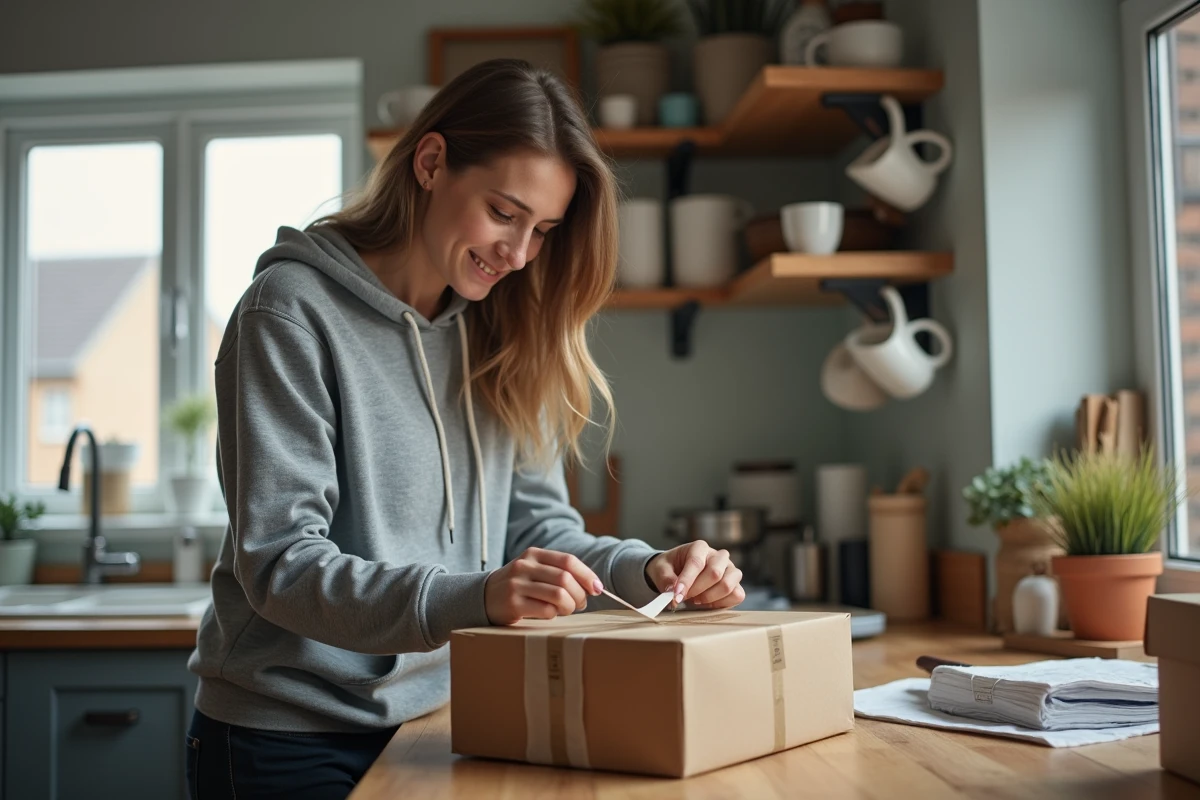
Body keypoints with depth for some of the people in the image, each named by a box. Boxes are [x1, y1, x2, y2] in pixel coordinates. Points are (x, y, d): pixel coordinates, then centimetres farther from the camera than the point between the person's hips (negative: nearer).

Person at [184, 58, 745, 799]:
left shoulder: (501, 336, 4)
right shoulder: (294, 310, -14)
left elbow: (537, 524, 6)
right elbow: (279, 563, -21)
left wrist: (649, 570, -13)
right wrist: (473, 598, -35)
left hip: (439, 730, 6)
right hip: (292, 739, -5)